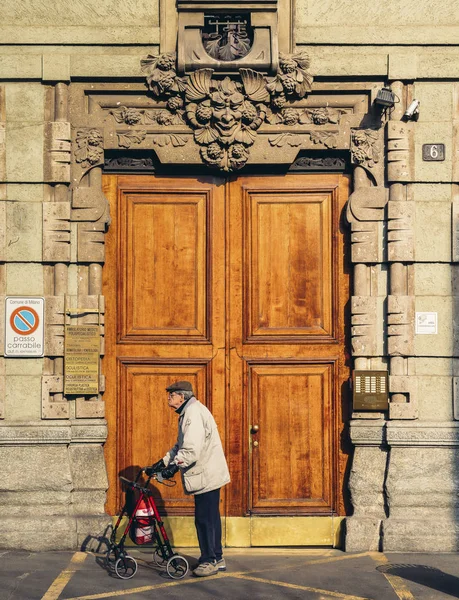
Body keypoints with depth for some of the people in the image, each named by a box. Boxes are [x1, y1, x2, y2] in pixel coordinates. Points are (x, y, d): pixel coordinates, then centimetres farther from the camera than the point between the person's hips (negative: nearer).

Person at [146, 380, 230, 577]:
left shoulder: (194, 413, -18)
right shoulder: (188, 412, 16)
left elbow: (191, 450, -28)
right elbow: (180, 447, 20)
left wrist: (174, 466, -25)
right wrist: (162, 463, 13)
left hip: (206, 476, -11)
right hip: (208, 475, 11)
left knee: (204, 519, -4)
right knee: (211, 518, 16)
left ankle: (209, 561, 4)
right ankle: (217, 558, 24)